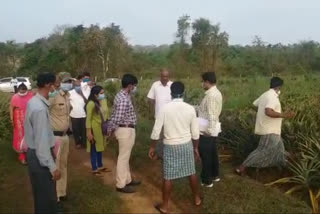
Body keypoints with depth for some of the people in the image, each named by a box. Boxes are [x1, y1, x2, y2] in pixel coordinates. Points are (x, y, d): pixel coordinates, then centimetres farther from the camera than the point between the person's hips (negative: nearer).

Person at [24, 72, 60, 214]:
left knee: (42, 194, 25)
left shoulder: (34, 102, 5)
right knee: (46, 196, 5)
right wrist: (52, 167, -24)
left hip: (34, 153, 10)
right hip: (40, 156, -10)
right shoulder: (40, 108, -26)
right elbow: (41, 141, -27)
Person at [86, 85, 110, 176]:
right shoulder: (91, 104, -20)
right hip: (95, 128, -7)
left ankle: (100, 166, 35)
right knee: (94, 149, 6)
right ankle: (94, 169, 18)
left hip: (103, 128, 7)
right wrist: (89, 132, -19)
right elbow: (88, 119, -17)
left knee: (100, 148, 20)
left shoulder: (104, 101, 1)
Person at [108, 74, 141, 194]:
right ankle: (121, 185, 12)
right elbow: (118, 117, -27)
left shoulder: (122, 95, 8)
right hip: (126, 130, -10)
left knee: (125, 157, 19)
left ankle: (127, 180, 33)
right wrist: (112, 129, -11)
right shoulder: (124, 99, -24)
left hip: (125, 129, 10)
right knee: (123, 158, 1)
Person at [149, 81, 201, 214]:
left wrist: (152, 147, 3)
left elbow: (156, 131, -10)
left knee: (168, 177, 8)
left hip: (170, 146, -2)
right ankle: (197, 198, 37)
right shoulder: (190, 109, -7)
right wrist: (195, 148, 12)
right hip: (187, 145, 2)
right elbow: (195, 133, -2)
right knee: (191, 173, 20)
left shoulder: (165, 109, -13)